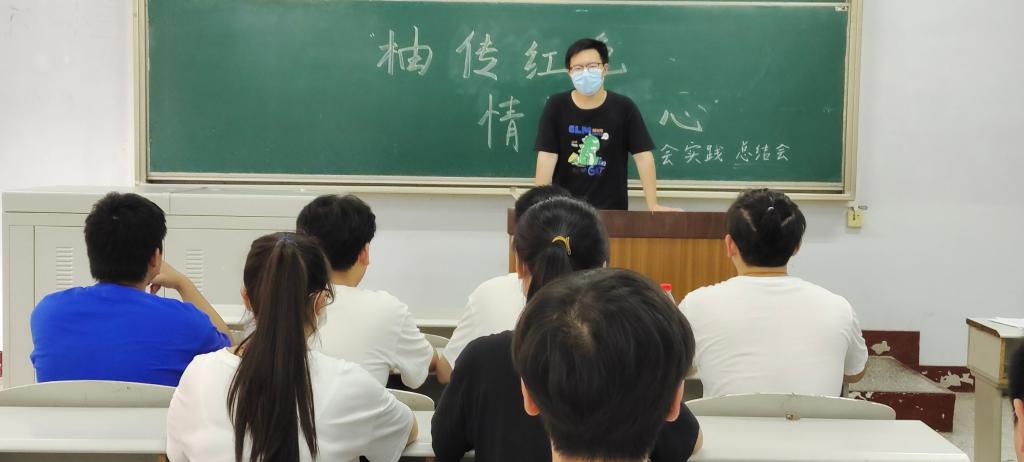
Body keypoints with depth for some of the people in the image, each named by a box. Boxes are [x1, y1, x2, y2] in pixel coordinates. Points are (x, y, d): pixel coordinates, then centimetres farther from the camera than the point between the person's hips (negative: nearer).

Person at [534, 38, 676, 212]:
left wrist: (653, 205, -13)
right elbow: (547, 156, -9)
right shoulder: (556, 106, -4)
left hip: (611, 209, 0)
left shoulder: (623, 108, -5)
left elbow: (643, 155, -7)